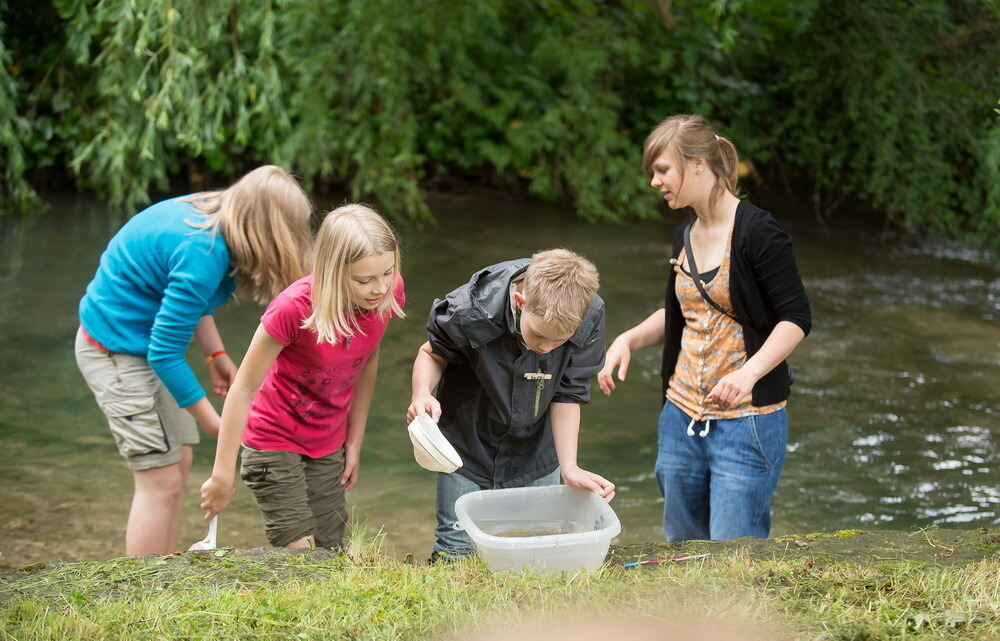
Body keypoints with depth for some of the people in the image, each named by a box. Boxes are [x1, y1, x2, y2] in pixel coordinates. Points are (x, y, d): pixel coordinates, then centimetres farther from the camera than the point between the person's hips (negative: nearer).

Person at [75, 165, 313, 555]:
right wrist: (211, 420, -18)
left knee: (177, 463, 14)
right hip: (116, 350, -10)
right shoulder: (203, 252, -30)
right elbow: (164, 351, -27)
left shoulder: (211, 215, -3)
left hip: (139, 343, 10)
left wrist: (216, 355, 7)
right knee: (161, 480, -8)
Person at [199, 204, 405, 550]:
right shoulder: (294, 309, -31)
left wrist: (355, 442, 7)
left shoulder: (389, 294, -16)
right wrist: (222, 476, -15)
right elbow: (243, 390, -20)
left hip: (327, 445, 5)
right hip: (274, 441, -5)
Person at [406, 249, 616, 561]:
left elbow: (567, 395, -11)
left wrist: (569, 467, -18)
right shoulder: (470, 311, -32)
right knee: (457, 551, 4)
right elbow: (433, 353, -9)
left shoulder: (590, 316, -25)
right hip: (468, 447, -2)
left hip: (536, 455, 2)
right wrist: (422, 395, -29)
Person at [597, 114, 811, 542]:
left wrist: (749, 372, -29)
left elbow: (796, 318, -14)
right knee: (682, 545, 15)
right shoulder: (685, 238, 10)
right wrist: (628, 340, 7)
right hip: (682, 417, 8)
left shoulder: (757, 232, -13)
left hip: (747, 421, -8)